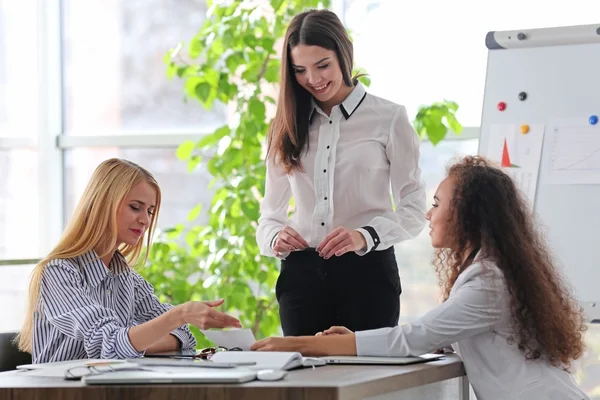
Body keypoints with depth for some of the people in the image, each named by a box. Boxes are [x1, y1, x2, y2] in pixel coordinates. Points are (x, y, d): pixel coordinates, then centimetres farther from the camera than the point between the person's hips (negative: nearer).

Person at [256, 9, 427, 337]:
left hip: (366, 272, -3)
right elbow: (269, 214, 14)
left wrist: (365, 236, -20)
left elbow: (413, 211, -2)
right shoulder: (287, 128, 11)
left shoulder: (389, 119, 0)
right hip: (301, 274, 3)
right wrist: (275, 238, -9)